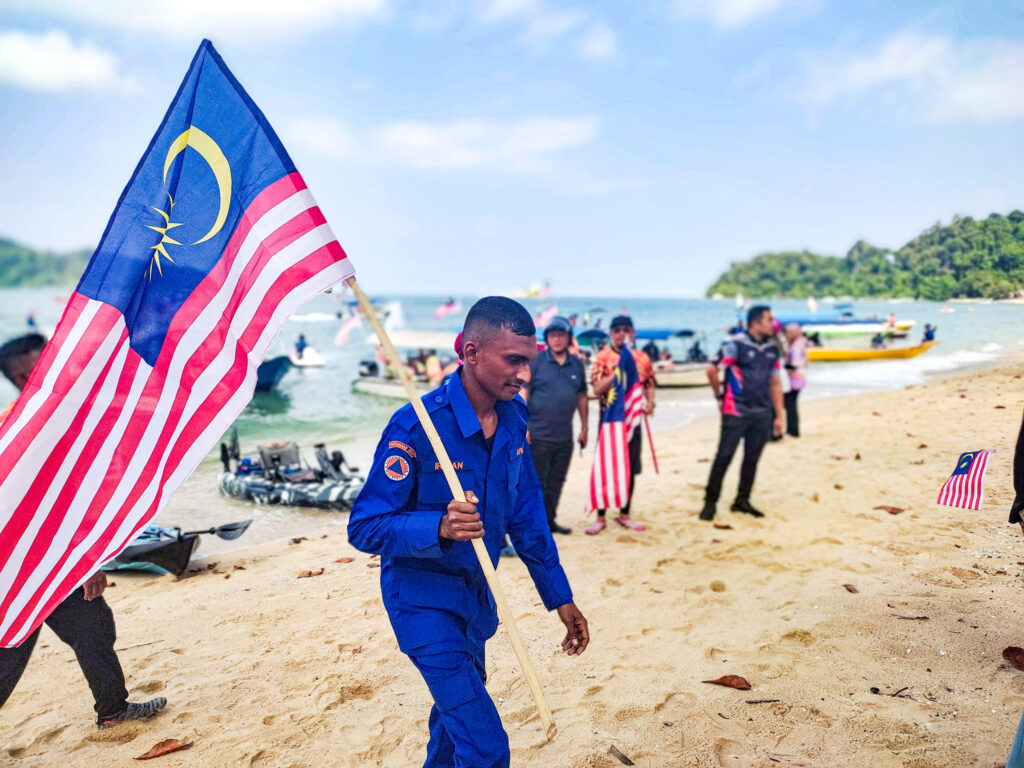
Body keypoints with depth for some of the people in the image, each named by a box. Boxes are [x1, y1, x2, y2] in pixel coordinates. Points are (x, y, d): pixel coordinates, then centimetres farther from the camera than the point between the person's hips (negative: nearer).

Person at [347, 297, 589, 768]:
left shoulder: (513, 416, -6)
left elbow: (527, 514, 4)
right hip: (423, 598, -7)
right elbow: (364, 528, -23)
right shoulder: (416, 427, -26)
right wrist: (440, 527, -40)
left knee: (457, 709, 27)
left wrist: (559, 597, 5)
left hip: (477, 590, 7)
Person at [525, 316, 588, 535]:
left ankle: (549, 520, 25)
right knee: (536, 482, 2)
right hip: (539, 434, -5)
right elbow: (523, 393, -7)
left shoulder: (576, 364, 9)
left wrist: (584, 428, 13)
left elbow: (582, 396, 15)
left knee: (556, 482, 13)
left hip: (565, 436, 5)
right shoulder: (535, 361, -4)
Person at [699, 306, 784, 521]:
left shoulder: (772, 348, 10)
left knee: (752, 458, 10)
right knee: (724, 457, -4)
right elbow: (712, 370, -10)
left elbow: (775, 383, 14)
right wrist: (720, 396, -1)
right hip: (736, 412, -6)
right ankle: (710, 503, 4)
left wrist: (779, 415, 12)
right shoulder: (736, 344, -11)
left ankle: (742, 501, 22)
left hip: (762, 413, 6)